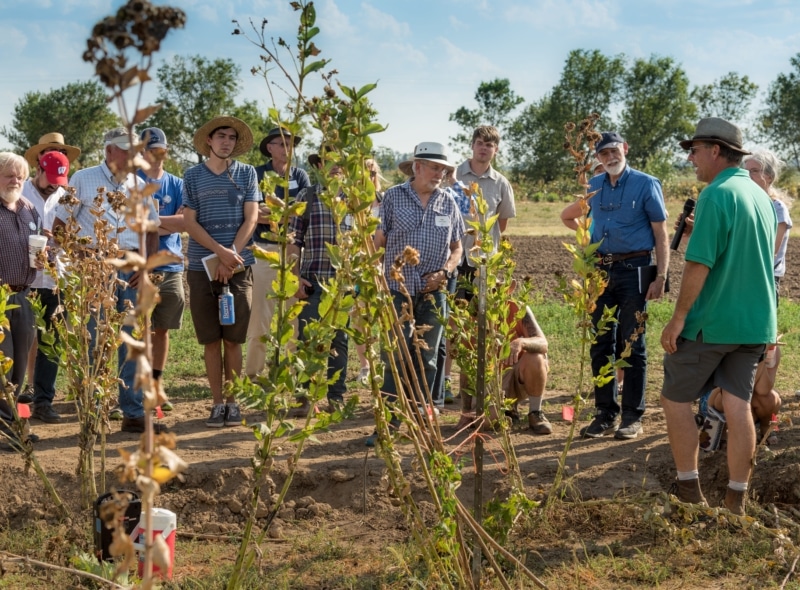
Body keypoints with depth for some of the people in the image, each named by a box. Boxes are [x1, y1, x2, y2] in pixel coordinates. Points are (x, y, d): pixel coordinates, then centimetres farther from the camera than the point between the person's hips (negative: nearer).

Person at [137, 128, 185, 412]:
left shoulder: (177, 184, 12)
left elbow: (186, 221, -1)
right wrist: (168, 224, -10)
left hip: (171, 268, 4)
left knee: (163, 329, 9)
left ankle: (156, 385, 17)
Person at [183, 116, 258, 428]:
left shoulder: (246, 173, 7)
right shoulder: (193, 175, 6)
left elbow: (250, 219, 1)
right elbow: (190, 222, 0)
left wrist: (231, 256, -11)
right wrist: (220, 252, -13)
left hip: (238, 267, 0)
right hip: (202, 266, 0)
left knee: (233, 339, 1)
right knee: (211, 340, 3)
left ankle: (232, 402, 9)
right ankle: (217, 403, 9)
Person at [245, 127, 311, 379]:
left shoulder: (300, 176, 11)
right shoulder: (257, 174, 4)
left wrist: (268, 213, -11)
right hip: (264, 249, -2)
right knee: (260, 313, -3)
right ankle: (253, 372, 3)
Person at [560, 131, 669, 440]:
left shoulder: (645, 184, -3)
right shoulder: (594, 186, 10)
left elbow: (661, 235, -5)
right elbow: (567, 216, 29)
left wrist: (660, 277, -13)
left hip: (634, 270, -5)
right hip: (601, 270, 5)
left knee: (632, 345, 0)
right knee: (601, 345, 7)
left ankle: (632, 417, 6)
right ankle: (605, 414, 14)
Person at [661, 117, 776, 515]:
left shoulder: (716, 195, -15)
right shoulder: (761, 196, 11)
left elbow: (699, 263, -21)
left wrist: (678, 317, -15)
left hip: (712, 321, -7)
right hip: (756, 321, 7)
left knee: (675, 398, 7)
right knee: (738, 405, 8)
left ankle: (689, 491, 8)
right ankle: (736, 501, 9)